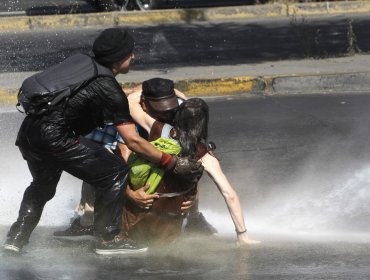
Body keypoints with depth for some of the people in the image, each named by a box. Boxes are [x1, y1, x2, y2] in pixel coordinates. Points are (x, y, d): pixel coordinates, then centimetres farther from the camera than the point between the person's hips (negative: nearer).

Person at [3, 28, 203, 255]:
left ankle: (16, 238, 25)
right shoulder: (109, 89, -7)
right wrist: (172, 163, -3)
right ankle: (108, 238, 1)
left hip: (27, 134, 9)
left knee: (43, 186, 33)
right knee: (115, 172, -1)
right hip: (54, 137, -9)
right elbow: (133, 141, -8)